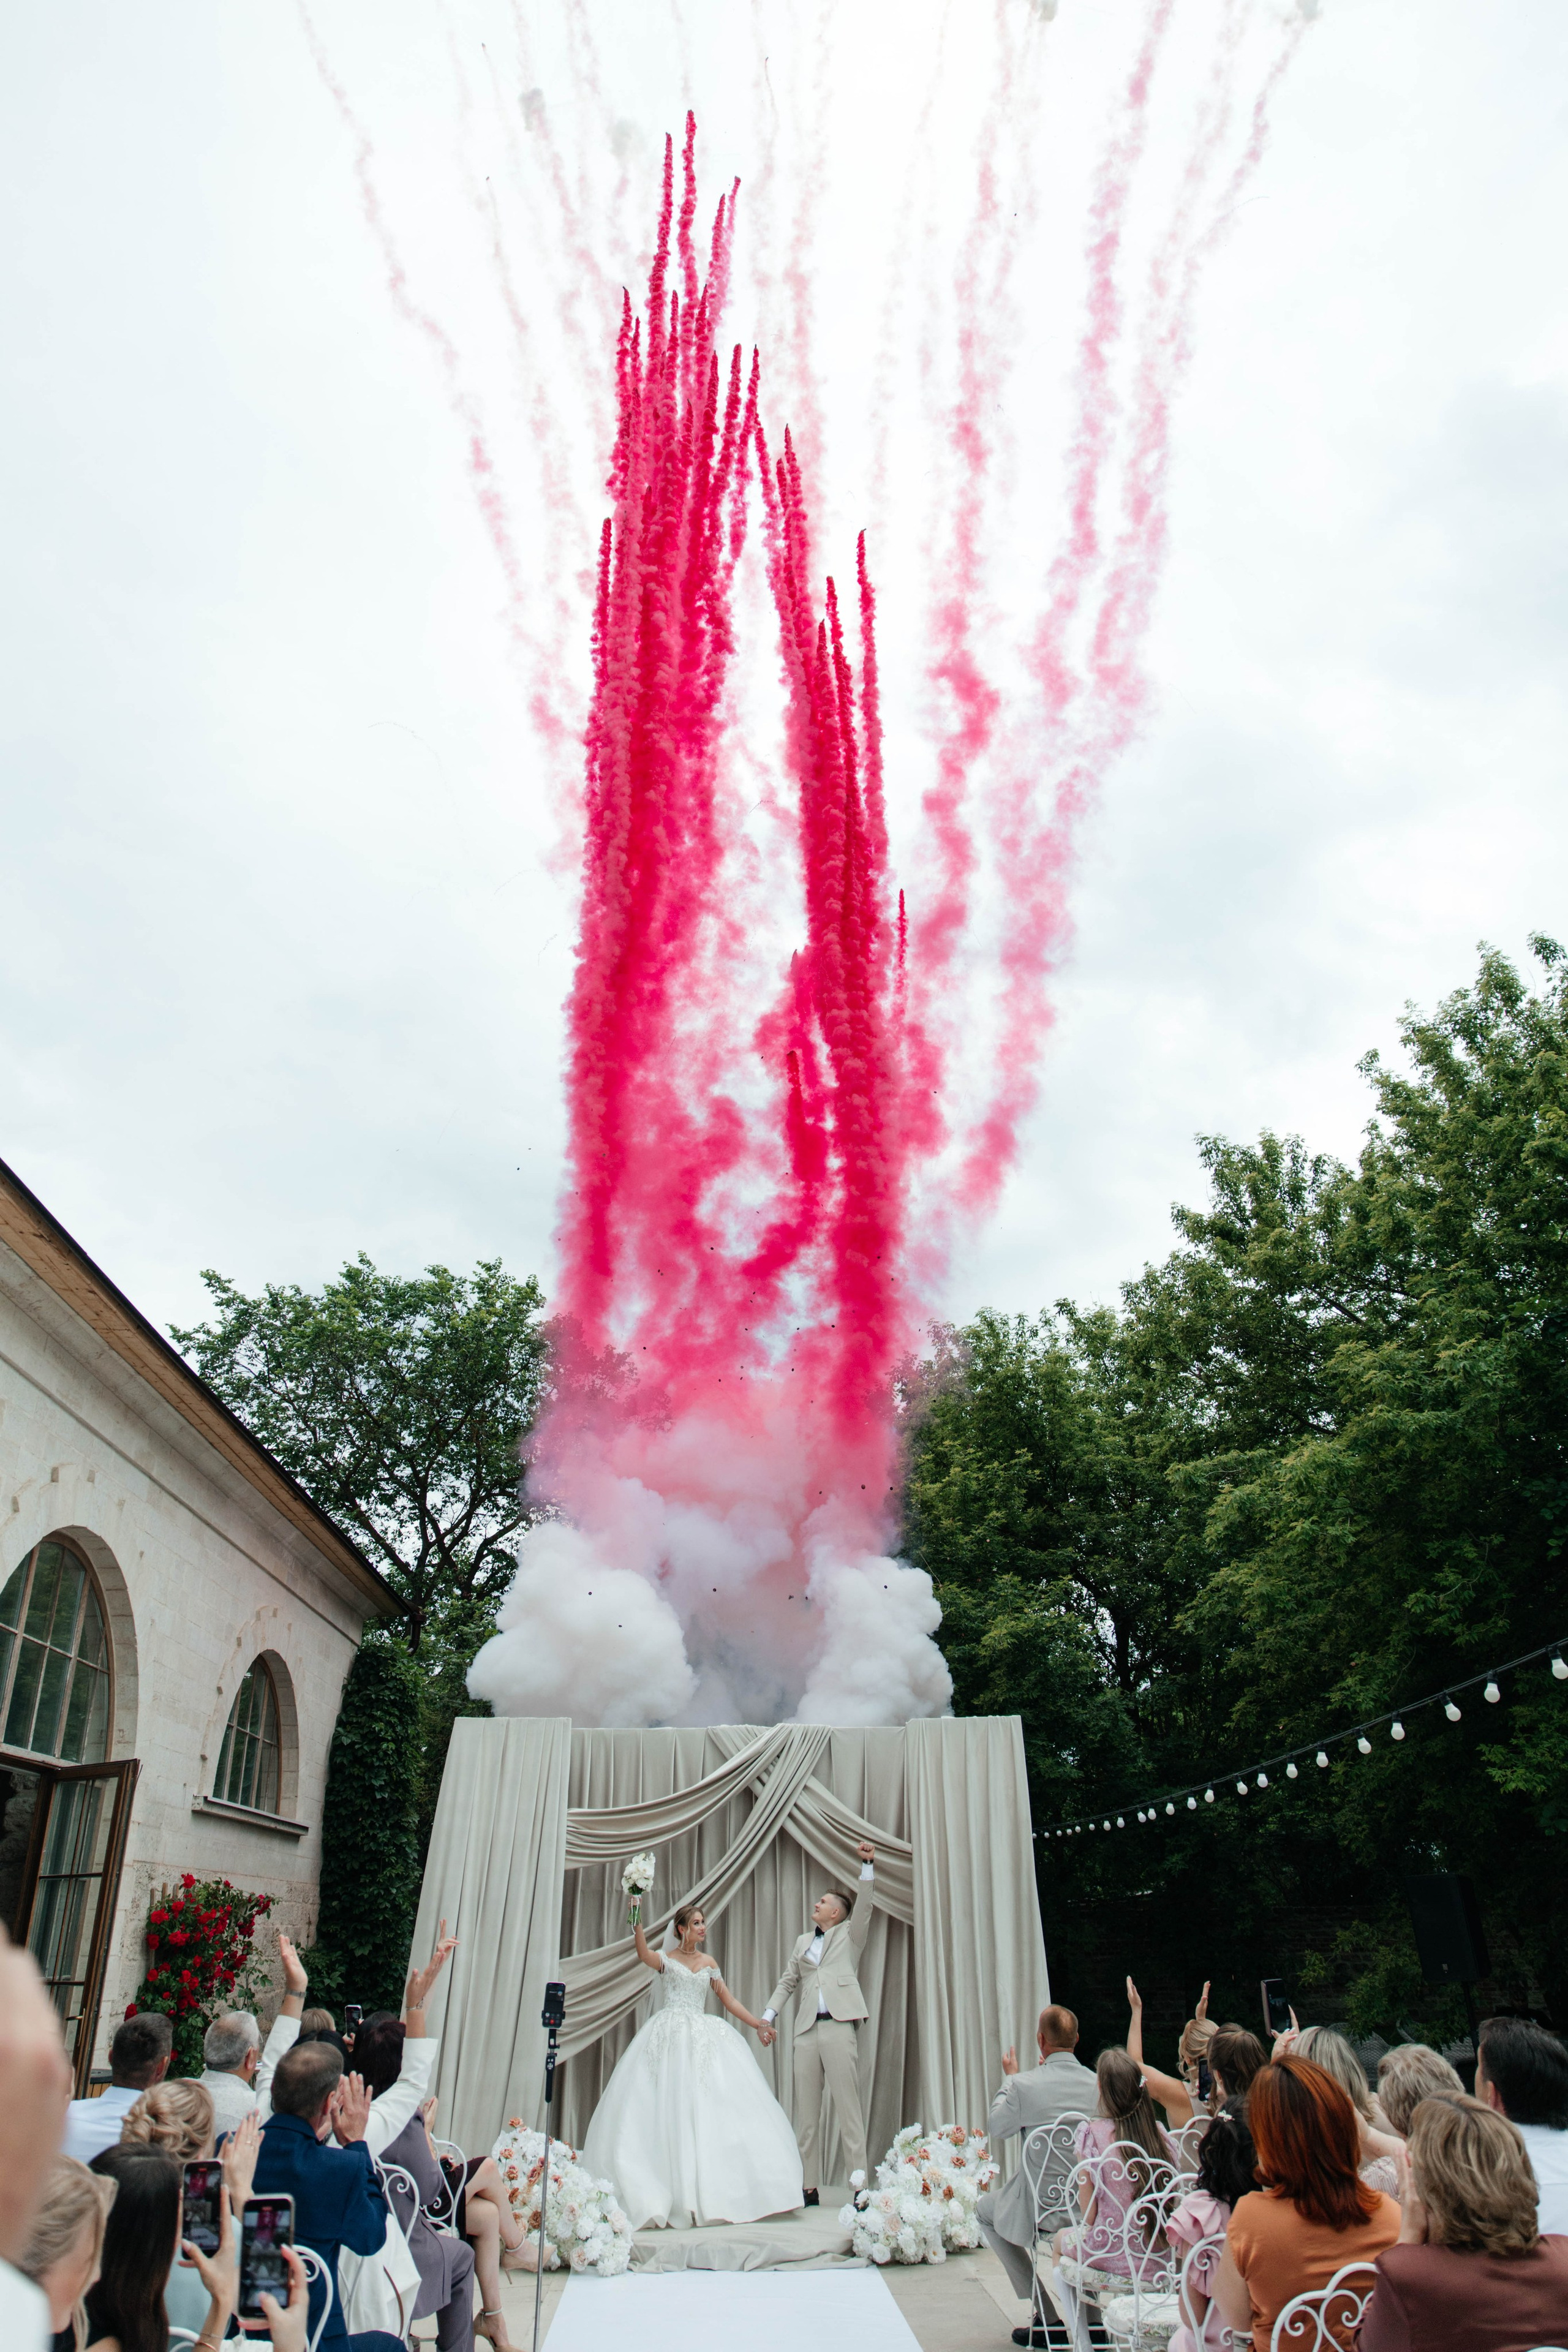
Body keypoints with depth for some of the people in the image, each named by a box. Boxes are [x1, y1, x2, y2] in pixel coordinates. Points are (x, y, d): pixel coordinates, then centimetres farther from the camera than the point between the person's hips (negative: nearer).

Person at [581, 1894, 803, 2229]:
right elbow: (645, 1956, -20)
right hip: (670, 2038, -4)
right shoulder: (666, 1960, 3)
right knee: (669, 2110, -12)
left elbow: (729, 2000, 19)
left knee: (710, 2110, -5)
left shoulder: (708, 1962, 17)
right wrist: (638, 1925, -37)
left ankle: (711, 2193, -2)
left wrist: (757, 2024, 11)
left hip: (703, 2037, 4)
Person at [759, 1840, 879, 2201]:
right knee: (806, 2110, 6)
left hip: (838, 2025, -5)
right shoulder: (803, 1942, 22)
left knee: (848, 2106, -6)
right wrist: (767, 2016, 8)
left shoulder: (849, 1935, 9)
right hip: (807, 2029, 5)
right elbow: (787, 1982, 21)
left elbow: (864, 1907, -6)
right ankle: (808, 2187, 12)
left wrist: (867, 1864, -18)